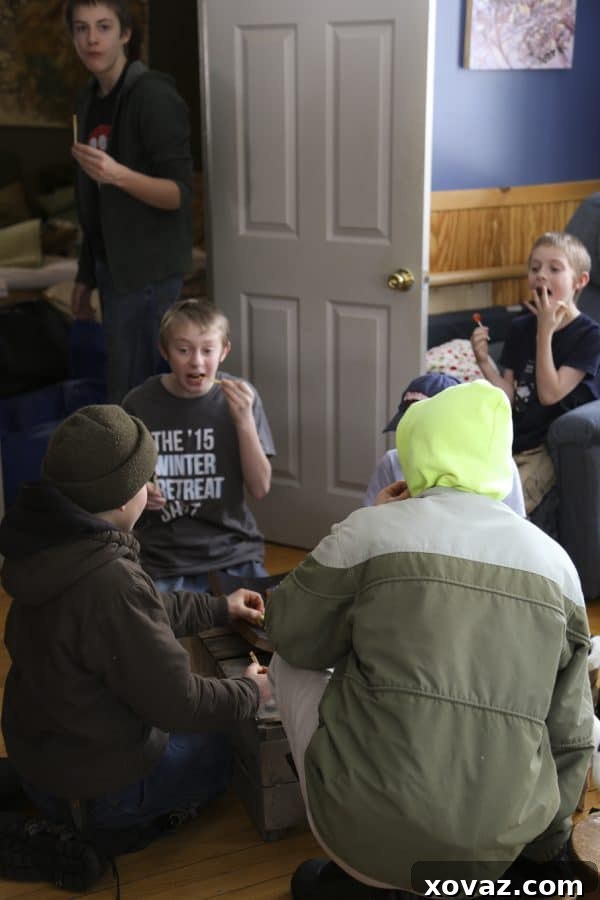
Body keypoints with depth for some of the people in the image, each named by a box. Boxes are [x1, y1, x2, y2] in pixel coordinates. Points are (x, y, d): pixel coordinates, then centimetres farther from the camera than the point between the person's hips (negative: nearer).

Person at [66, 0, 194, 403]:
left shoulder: (154, 95, -14)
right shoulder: (88, 102, 12)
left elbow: (180, 193, -19)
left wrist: (120, 175, -35)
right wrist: (86, 276, 17)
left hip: (148, 271, -8)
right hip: (111, 267, 8)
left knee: (130, 402, -7)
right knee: (135, 389, 14)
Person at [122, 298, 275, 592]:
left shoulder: (240, 397, -4)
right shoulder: (139, 403, -5)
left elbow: (260, 488, -5)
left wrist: (245, 420, -16)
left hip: (232, 552, 1)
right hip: (162, 556, -1)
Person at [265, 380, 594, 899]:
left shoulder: (374, 530, -7)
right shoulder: (556, 562, 6)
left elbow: (291, 637, 8)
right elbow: (569, 733, 10)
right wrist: (545, 842, 24)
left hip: (372, 831, -5)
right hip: (497, 847, 5)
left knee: (290, 662, 18)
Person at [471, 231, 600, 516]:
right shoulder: (521, 328, 8)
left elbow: (550, 394, -16)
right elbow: (509, 396, 6)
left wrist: (545, 331, -16)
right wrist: (484, 362, -12)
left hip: (548, 449, -5)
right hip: (511, 440, 5)